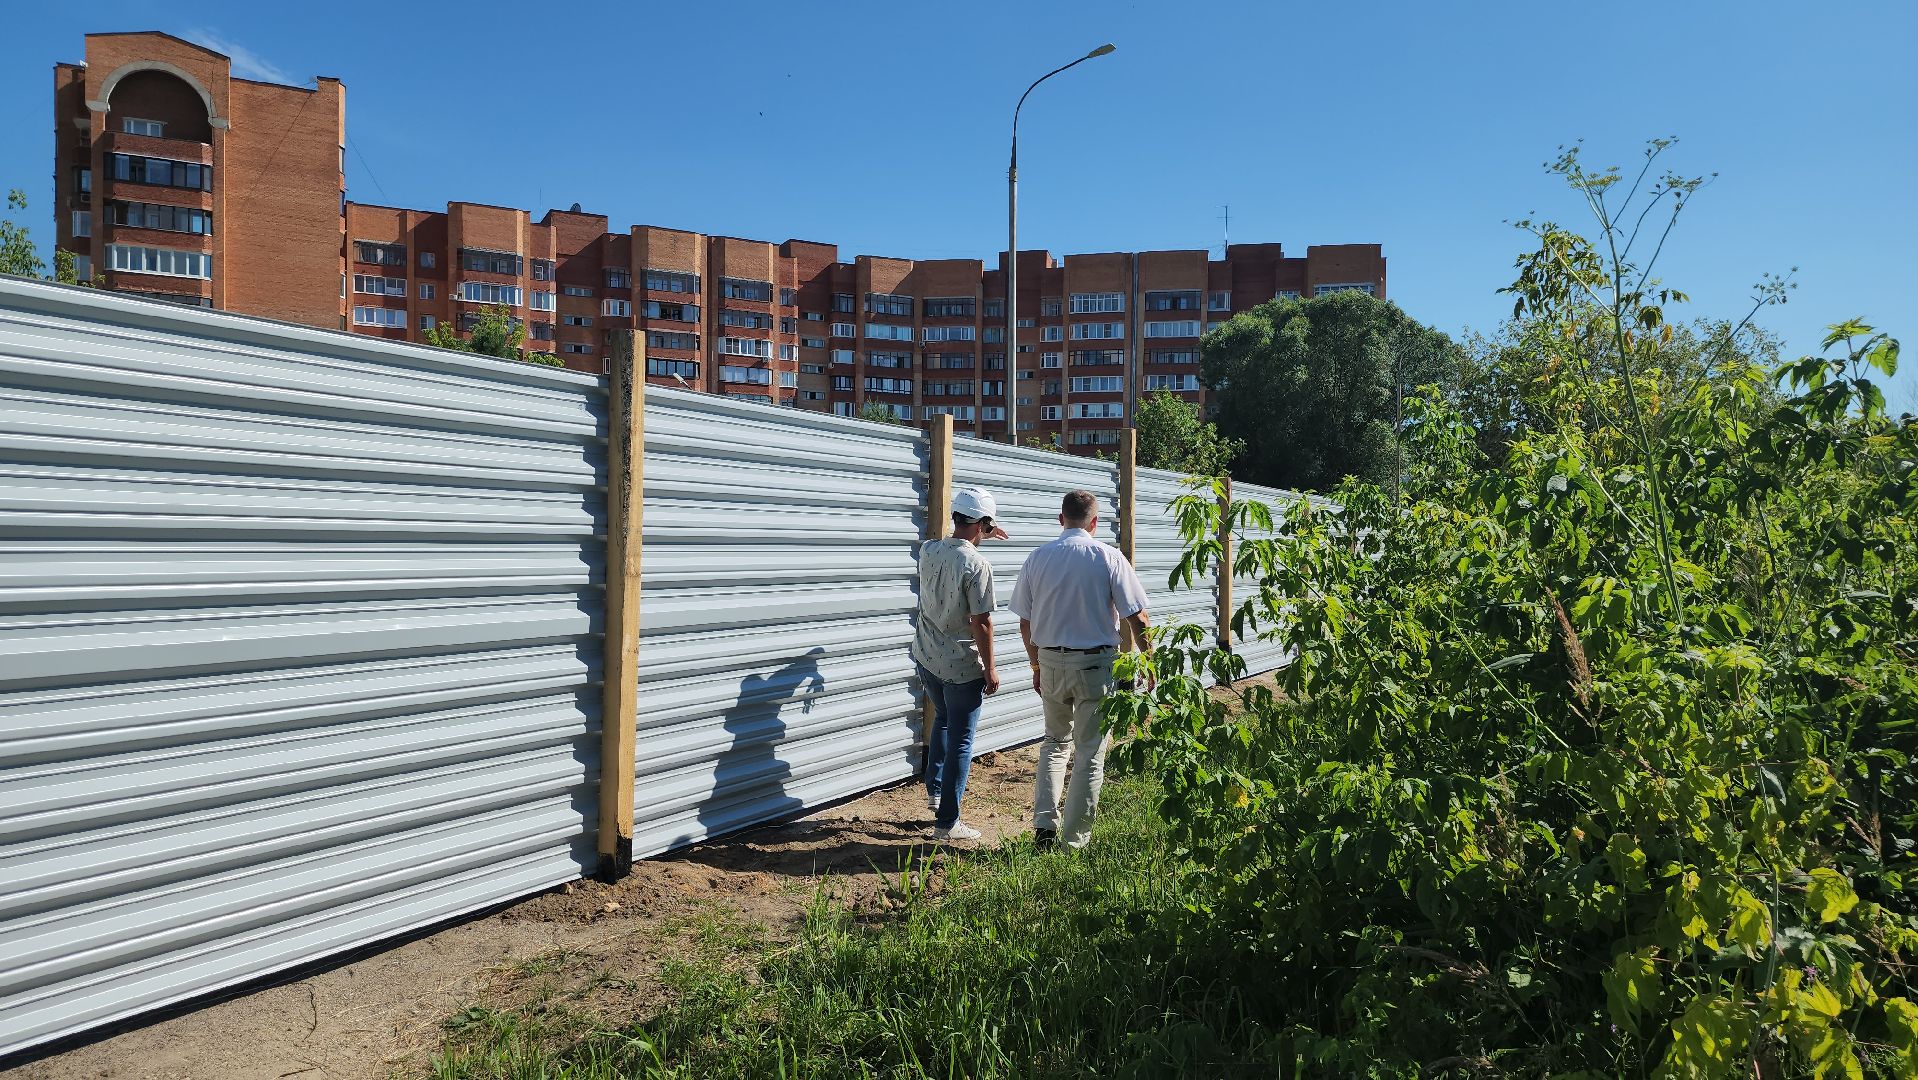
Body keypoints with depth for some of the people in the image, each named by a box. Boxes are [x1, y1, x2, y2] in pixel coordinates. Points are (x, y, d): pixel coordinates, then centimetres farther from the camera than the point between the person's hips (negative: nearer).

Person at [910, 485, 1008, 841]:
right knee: (960, 741, 4)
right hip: (962, 667, -7)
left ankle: (934, 791, 38)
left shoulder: (928, 550, -2)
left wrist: (981, 537, 27)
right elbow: (981, 622, -19)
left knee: (943, 720, 30)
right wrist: (990, 669, -10)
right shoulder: (977, 565, -22)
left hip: (926, 658, 7)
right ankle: (947, 822, 9)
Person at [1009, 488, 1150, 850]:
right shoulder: (1108, 557, -8)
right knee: (1090, 752, 7)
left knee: (1055, 742, 22)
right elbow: (1137, 619, -9)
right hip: (1096, 664, -3)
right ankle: (1074, 840, 11)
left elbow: (1025, 622, 6)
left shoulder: (1038, 558, 1)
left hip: (1051, 661, 3)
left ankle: (1044, 823, 13)